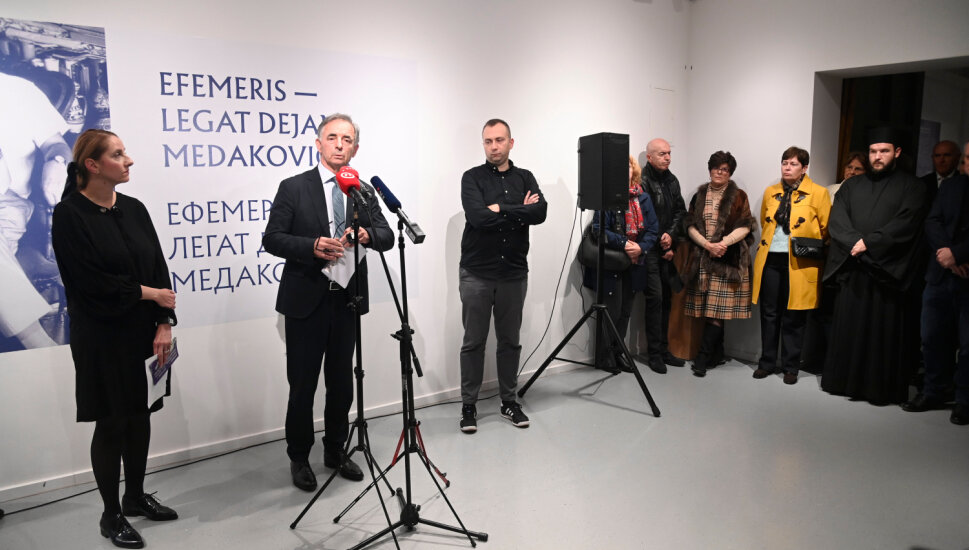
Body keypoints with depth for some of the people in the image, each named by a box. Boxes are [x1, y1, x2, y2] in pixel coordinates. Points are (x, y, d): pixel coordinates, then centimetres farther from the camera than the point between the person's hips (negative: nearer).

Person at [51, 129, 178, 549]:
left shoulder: (133, 209, 5)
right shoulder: (70, 215, -11)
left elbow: (159, 269, 2)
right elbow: (93, 281, -16)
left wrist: (164, 324, -7)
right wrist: (150, 294, -8)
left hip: (144, 330, 5)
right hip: (103, 335, -5)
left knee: (140, 413, 13)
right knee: (111, 422, 4)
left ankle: (136, 496, 32)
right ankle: (111, 515, 20)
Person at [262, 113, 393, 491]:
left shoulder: (364, 192, 8)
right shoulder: (294, 188, -3)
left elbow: (387, 237, 1)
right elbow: (272, 239, -8)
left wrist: (367, 234, -21)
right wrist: (313, 247, -24)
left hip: (347, 299, 4)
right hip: (306, 300, -3)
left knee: (342, 382, 14)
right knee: (302, 385, 6)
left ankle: (335, 451, 32)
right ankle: (299, 458, 24)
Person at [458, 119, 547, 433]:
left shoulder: (525, 178, 8)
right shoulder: (473, 178, -1)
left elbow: (540, 213, -10)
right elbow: (477, 216, -19)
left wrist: (500, 210, -14)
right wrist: (519, 212, -11)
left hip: (514, 273, 3)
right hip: (476, 273, -2)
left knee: (510, 340, 11)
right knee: (474, 341, 4)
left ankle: (508, 401, 24)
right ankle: (468, 405, 16)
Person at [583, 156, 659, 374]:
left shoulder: (643, 197, 6)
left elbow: (653, 229, 4)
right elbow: (599, 229, -14)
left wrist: (641, 247, -13)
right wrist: (623, 244, -21)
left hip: (634, 264, 5)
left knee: (625, 311, 13)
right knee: (611, 311, 1)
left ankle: (617, 352, 27)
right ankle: (605, 356, 16)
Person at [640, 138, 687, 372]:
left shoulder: (672, 181, 14)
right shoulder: (642, 181, -10)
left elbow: (680, 211, 12)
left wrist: (671, 235, -5)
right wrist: (663, 246, -9)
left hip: (667, 249, 7)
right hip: (650, 249, -7)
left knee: (666, 298, 9)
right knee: (655, 297, -8)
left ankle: (663, 349, 17)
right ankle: (654, 353, 0)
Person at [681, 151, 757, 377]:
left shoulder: (739, 196, 6)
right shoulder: (699, 196, 13)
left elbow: (745, 227, -1)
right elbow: (690, 225, 5)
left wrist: (724, 243, -17)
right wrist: (707, 244, -11)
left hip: (727, 259, -2)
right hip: (701, 258, 3)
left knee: (717, 309, -9)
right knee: (708, 309, 2)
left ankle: (703, 358, -7)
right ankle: (715, 355, 15)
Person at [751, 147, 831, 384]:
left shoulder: (818, 193, -1)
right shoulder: (770, 192, 12)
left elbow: (827, 229, 2)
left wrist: (816, 251, -3)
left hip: (799, 264, -4)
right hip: (770, 260, 4)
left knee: (794, 317, 4)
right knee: (769, 313, 9)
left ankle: (791, 367, 16)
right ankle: (767, 363, 20)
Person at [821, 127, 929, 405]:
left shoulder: (911, 186, 5)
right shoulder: (852, 185, 16)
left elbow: (904, 224, -9)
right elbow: (836, 220, 3)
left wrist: (868, 243, -16)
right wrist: (855, 242, -13)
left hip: (888, 270, -3)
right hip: (852, 268, 3)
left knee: (883, 330, -1)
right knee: (847, 327, 5)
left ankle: (880, 387, 7)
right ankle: (845, 380, 15)